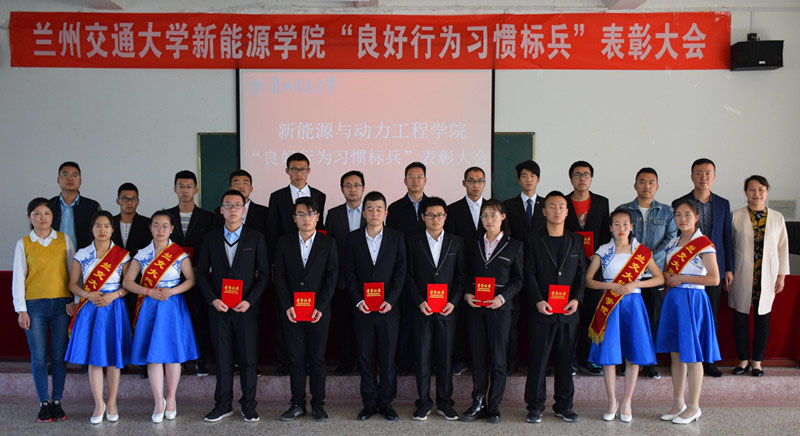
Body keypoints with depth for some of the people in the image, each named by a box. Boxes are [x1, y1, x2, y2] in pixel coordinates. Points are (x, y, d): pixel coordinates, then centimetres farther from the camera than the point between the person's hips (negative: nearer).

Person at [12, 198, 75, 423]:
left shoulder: (64, 240, 5)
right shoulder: (23, 244, 4)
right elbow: (18, 278, 3)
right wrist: (21, 309, -2)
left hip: (61, 304, 1)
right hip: (35, 305, 0)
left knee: (59, 355, 3)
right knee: (39, 357, 1)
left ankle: (56, 402, 14)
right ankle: (44, 404, 10)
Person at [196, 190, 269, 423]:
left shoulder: (256, 238, 3)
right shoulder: (210, 238, 7)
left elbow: (264, 273, 1)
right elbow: (202, 272, 7)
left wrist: (250, 301, -10)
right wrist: (212, 299, -6)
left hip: (246, 308, -1)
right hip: (219, 308, 1)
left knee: (248, 358, 2)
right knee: (223, 359, 7)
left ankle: (249, 406, 14)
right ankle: (223, 405, 18)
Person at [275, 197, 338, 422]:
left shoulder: (329, 243, 3)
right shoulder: (284, 243, 6)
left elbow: (332, 277, -2)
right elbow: (280, 277, 3)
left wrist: (320, 307, -11)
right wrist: (287, 306, -8)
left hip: (318, 311, -1)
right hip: (292, 311, 1)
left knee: (317, 358, 4)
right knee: (295, 359, 5)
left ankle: (318, 404, 14)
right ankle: (297, 404, 15)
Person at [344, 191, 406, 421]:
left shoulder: (396, 237, 3)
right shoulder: (353, 238, 6)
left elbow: (400, 271, 0)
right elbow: (349, 272, 3)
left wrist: (390, 300, -10)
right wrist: (358, 300, -8)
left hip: (388, 308, -1)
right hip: (363, 309, 1)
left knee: (388, 357, 4)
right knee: (365, 357, 5)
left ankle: (386, 402, 15)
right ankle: (369, 403, 16)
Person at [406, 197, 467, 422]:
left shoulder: (457, 243, 7)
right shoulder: (413, 242, 4)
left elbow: (462, 275, 5)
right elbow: (409, 276, 2)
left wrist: (453, 302, -7)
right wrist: (419, 302, -9)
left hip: (447, 310, 1)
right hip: (422, 310, -1)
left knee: (445, 358, 6)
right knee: (422, 358, 3)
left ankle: (444, 403, 18)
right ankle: (424, 403, 13)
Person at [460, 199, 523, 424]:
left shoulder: (514, 246, 4)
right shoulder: (473, 244, 12)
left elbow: (517, 280, 2)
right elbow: (466, 274, 13)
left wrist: (503, 297, -13)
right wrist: (466, 294, -5)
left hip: (500, 307, -2)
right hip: (475, 307, 2)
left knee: (498, 359, 1)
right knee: (478, 358, 5)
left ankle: (493, 405, 10)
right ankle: (478, 404, 12)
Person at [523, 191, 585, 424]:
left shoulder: (576, 241, 12)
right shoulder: (533, 240, 3)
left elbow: (581, 272, 9)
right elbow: (529, 274, -2)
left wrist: (576, 299, -6)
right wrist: (538, 301, -13)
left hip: (568, 311, 2)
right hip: (542, 311, -2)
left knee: (566, 359, 8)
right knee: (538, 359, 1)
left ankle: (564, 405, 19)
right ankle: (535, 406, 10)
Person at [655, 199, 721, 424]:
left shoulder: (703, 244, -9)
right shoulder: (672, 243, 12)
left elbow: (714, 279, -15)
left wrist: (681, 278, -15)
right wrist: (666, 276, -1)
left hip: (693, 300, -7)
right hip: (672, 300, 7)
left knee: (692, 356, 1)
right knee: (676, 353, 11)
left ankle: (693, 406, 12)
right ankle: (678, 403, 22)